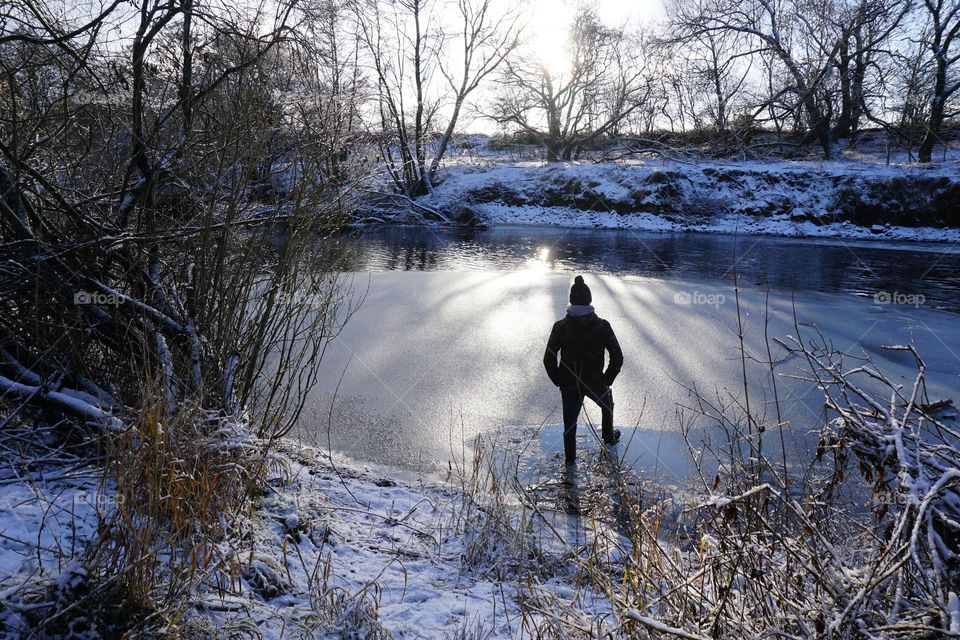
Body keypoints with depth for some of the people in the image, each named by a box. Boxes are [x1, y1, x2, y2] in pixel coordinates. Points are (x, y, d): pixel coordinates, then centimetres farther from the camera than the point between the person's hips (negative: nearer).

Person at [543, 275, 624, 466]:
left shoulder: (561, 326, -12)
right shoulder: (602, 326, -13)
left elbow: (549, 359, -10)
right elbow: (617, 358, -12)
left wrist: (558, 381, 4)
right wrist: (607, 380, 2)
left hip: (568, 385, 0)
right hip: (595, 383, 0)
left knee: (570, 422, 16)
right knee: (607, 404, 31)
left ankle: (570, 459, 24)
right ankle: (609, 437, 51)